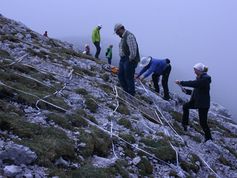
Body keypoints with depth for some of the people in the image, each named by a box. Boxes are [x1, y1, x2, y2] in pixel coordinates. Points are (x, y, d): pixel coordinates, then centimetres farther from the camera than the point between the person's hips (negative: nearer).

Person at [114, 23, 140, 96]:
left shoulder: (129, 36, -19)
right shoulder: (123, 37, 14)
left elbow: (133, 50, -25)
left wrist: (130, 60, -17)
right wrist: (122, 59, 13)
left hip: (129, 60, -10)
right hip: (123, 60, 10)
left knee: (129, 78, -2)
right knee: (121, 76, 14)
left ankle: (131, 95, 11)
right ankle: (126, 92, 28)